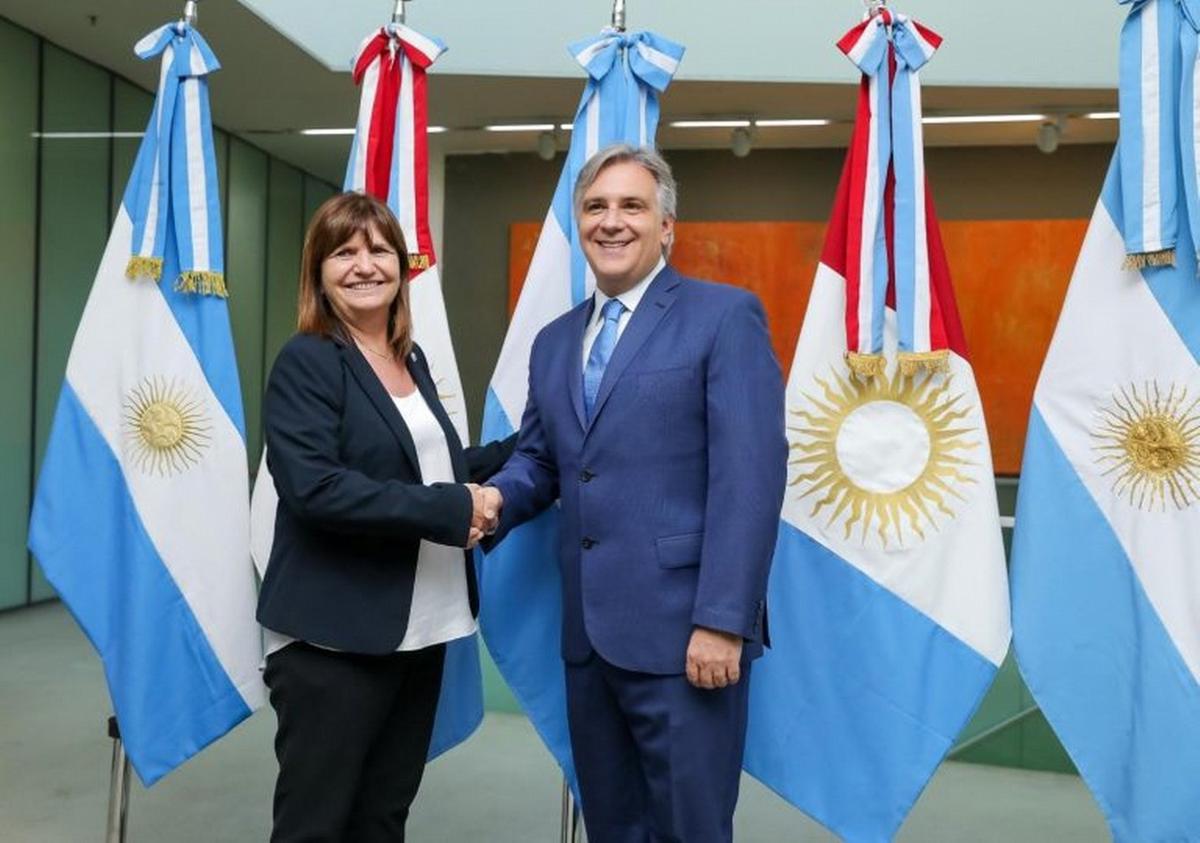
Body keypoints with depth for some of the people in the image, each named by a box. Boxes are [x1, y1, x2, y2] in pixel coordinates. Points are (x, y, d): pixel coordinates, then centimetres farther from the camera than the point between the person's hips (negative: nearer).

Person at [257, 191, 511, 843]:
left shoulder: (411, 359, 12)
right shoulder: (306, 361, -10)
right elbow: (314, 489, -23)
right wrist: (450, 509, -21)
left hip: (419, 630, 7)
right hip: (334, 636, -7)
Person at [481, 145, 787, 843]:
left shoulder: (725, 316, -5)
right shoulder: (554, 341, 15)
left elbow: (750, 474, -13)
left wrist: (721, 620, -18)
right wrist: (495, 498, -5)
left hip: (683, 629, -6)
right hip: (588, 630, 6)